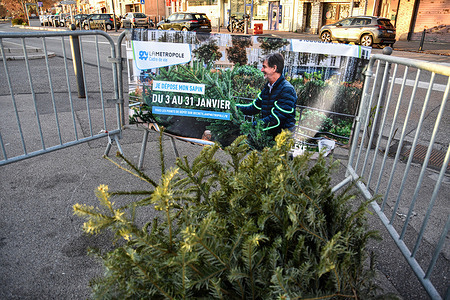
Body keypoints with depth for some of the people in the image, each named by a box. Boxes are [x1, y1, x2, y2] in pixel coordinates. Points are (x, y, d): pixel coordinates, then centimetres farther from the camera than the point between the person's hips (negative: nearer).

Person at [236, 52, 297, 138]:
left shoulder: (287, 89, -13)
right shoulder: (267, 87, 14)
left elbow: (276, 119, -20)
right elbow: (254, 107, 17)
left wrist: (253, 126, -23)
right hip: (268, 134, 6)